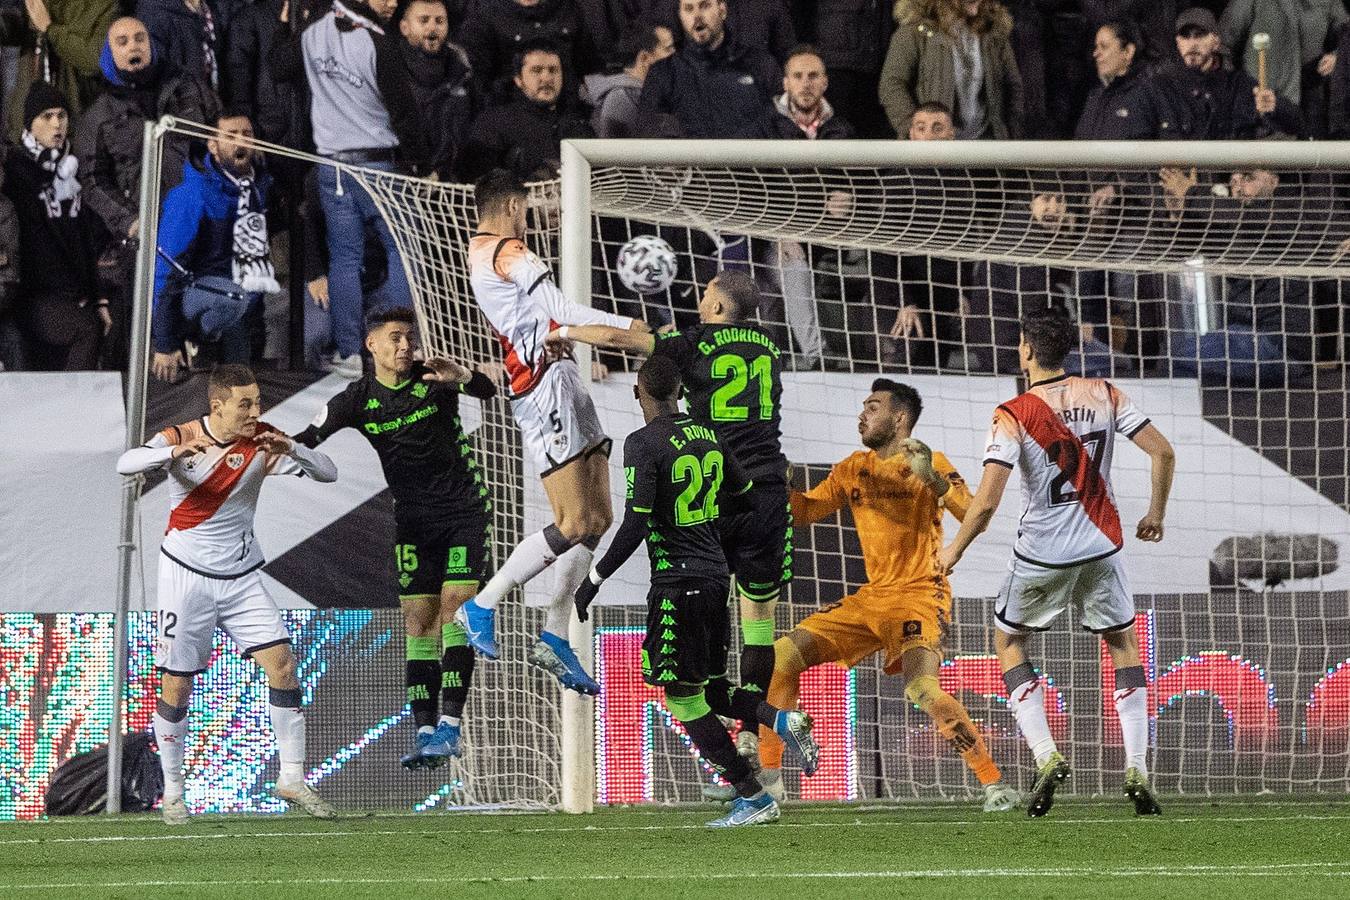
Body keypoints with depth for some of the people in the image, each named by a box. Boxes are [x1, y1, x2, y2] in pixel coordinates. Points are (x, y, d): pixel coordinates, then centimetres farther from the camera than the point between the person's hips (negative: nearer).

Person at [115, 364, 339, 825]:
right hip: (186, 576, -3)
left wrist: (290, 450, -27)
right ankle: (172, 791, 13)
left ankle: (292, 778, -2)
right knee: (176, 685, -1)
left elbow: (328, 473, -7)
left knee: (282, 665, -10)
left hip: (241, 578, 3)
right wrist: (174, 452, -46)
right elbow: (126, 463, -28)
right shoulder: (180, 438, -11)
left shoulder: (262, 441, -4)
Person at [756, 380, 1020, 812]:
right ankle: (768, 777, 7)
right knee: (781, 657, -1)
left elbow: (973, 515, -18)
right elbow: (804, 511, 15)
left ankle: (994, 784, -21)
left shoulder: (929, 463, -7)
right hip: (870, 598, 7)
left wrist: (933, 479, -32)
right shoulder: (854, 469, 12)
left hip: (921, 595, -7)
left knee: (922, 688, -31)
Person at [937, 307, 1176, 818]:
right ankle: (1137, 771, 7)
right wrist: (1155, 516, 13)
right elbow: (1162, 453, -2)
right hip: (1102, 545, 3)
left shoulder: (1014, 415, -13)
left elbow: (986, 502, -18)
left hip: (1042, 553, -3)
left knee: (1008, 641, 19)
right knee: (1124, 644, 20)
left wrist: (954, 550, -2)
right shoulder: (1105, 396, -2)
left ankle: (1045, 755, 2)